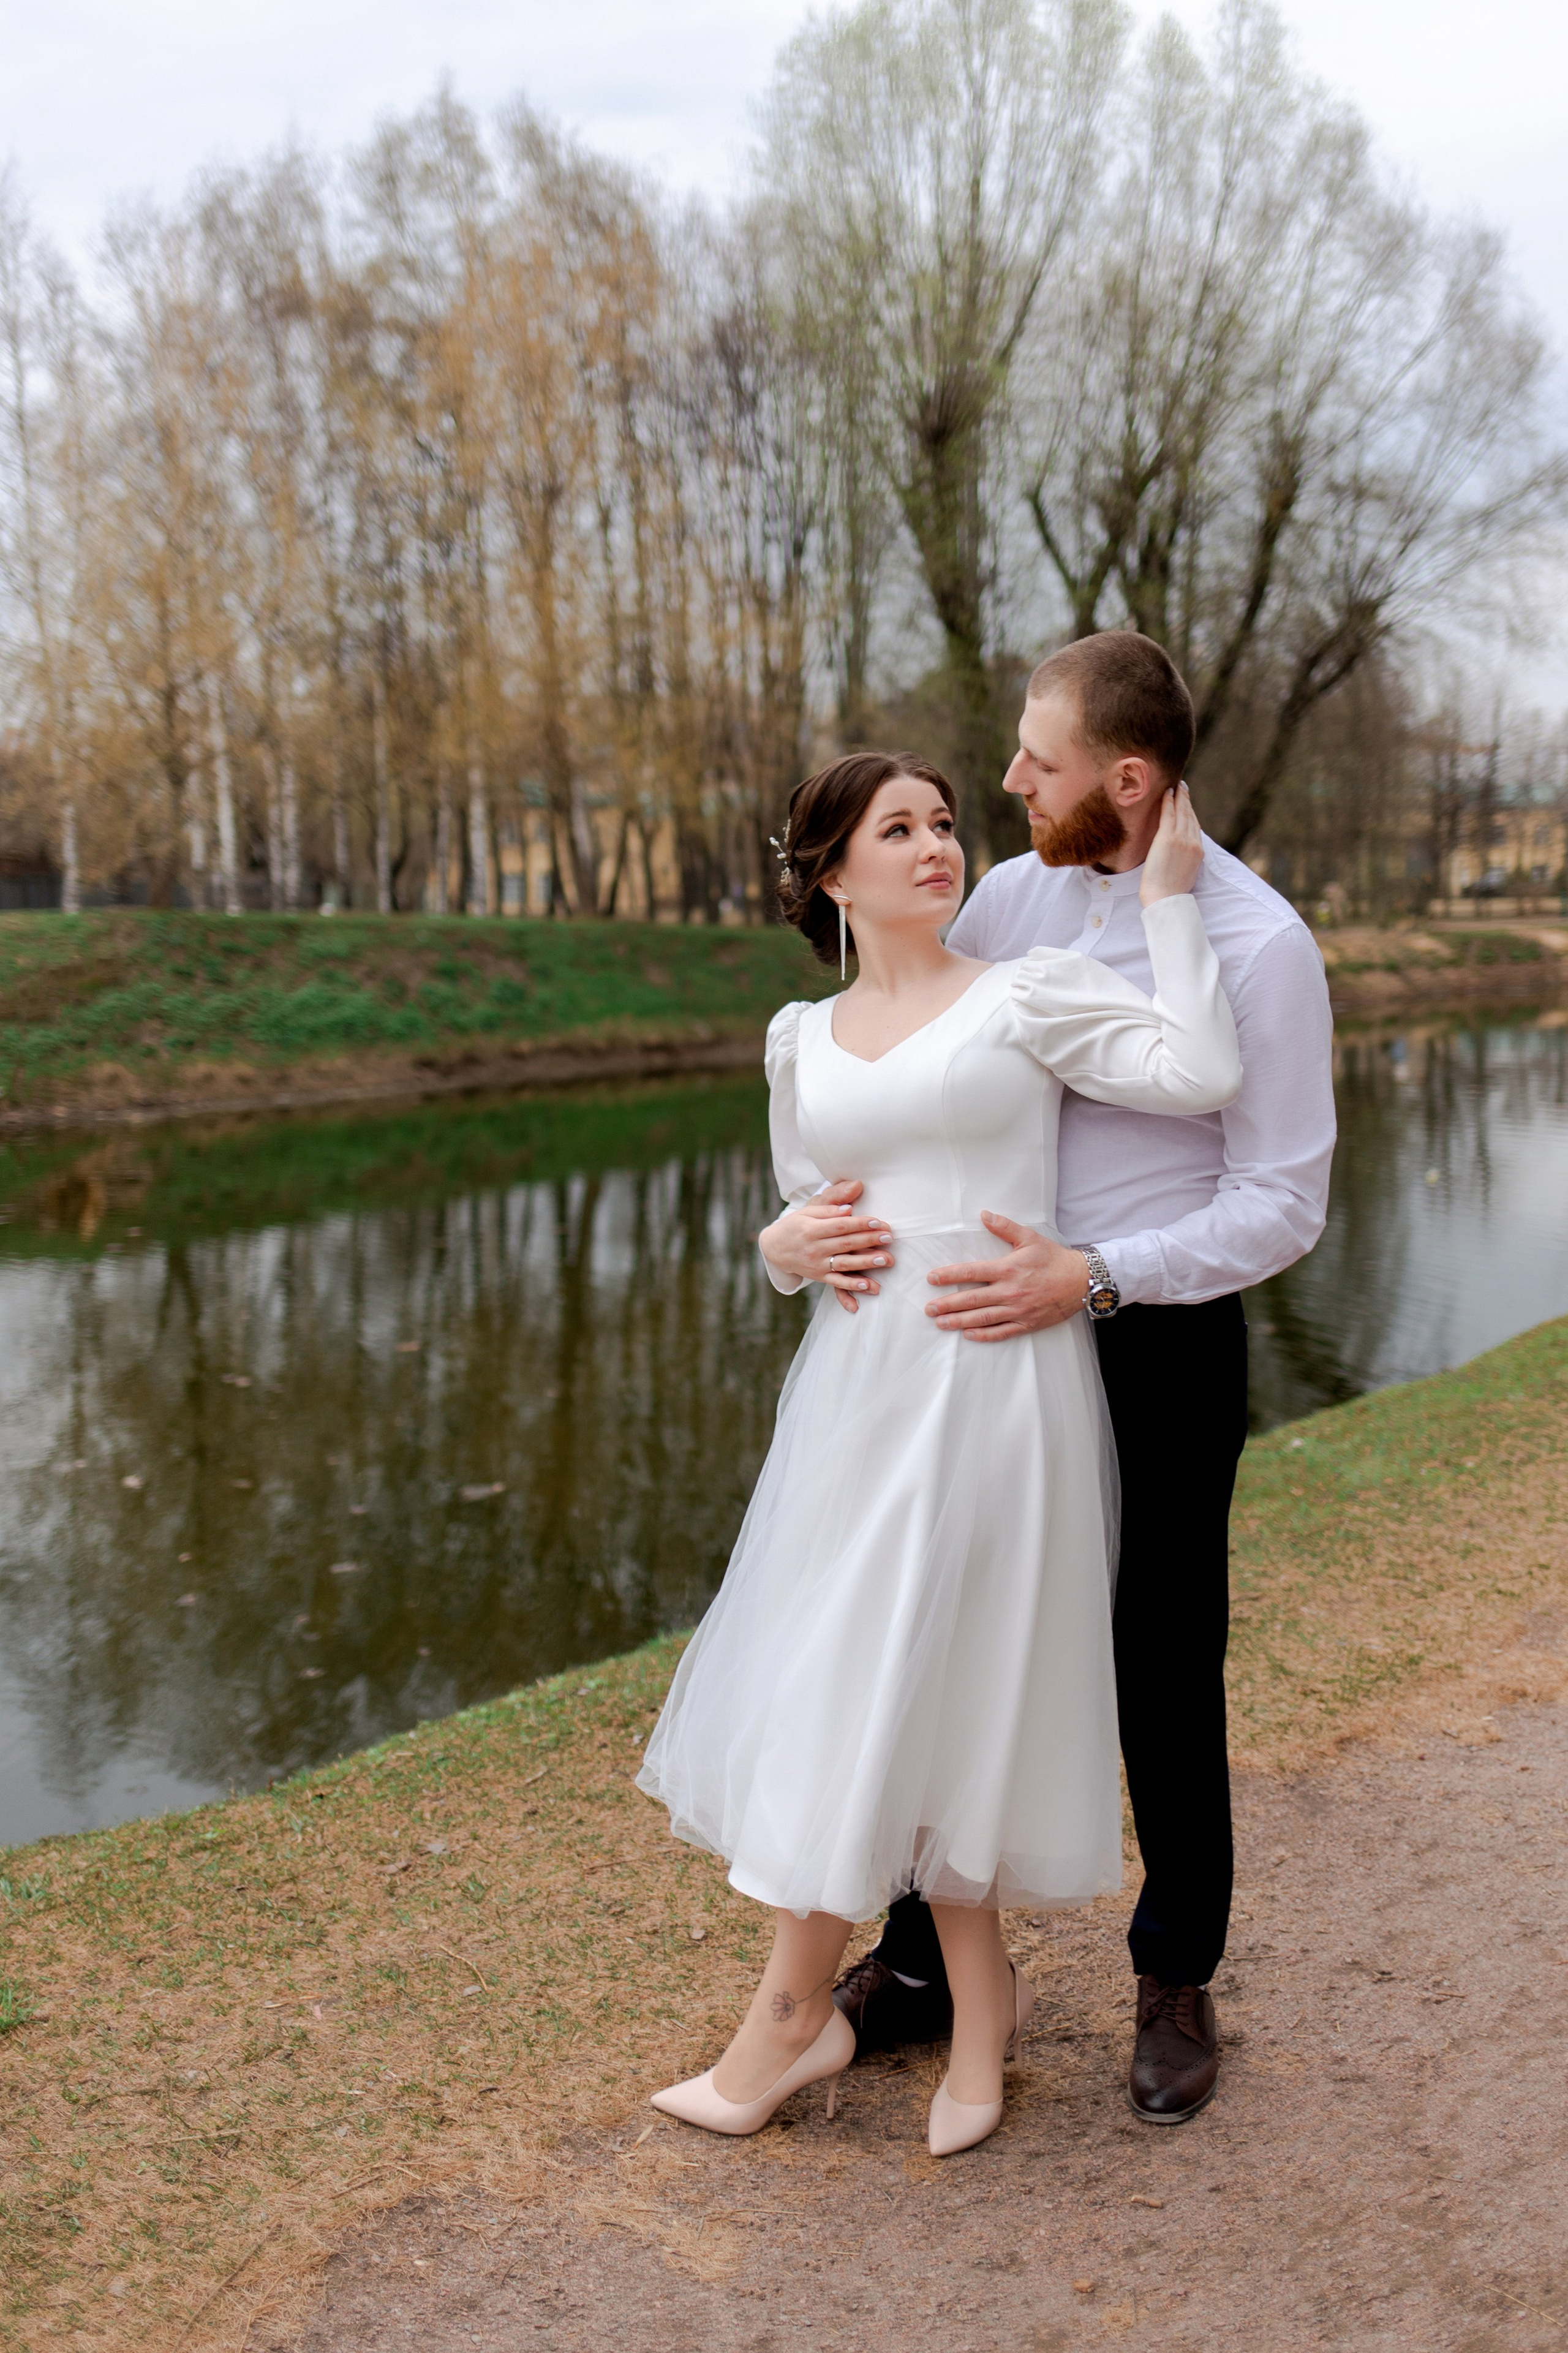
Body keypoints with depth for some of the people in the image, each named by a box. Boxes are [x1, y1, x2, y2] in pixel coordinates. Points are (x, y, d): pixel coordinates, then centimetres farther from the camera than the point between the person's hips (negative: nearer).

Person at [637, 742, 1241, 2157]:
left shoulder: (1029, 995, -1)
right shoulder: (803, 1040, 13)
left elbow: (1200, 1073, -15)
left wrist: (1169, 891, -9)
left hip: (999, 1382, -5)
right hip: (864, 1380, 5)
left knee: (882, 1689, -1)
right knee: (884, 1699, 7)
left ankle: (795, 2015, 16)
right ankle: (981, 1993, 27)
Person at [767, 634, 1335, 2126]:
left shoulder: (1258, 947, -16)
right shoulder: (1010, 898, -1)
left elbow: (1281, 1208, -15)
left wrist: (1090, 1277, -28)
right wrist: (802, 1227, -17)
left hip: (1161, 1345, -5)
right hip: (1002, 1334, 5)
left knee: (1163, 1679, 9)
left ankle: (1176, 1986, 32)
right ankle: (920, 1963, 31)